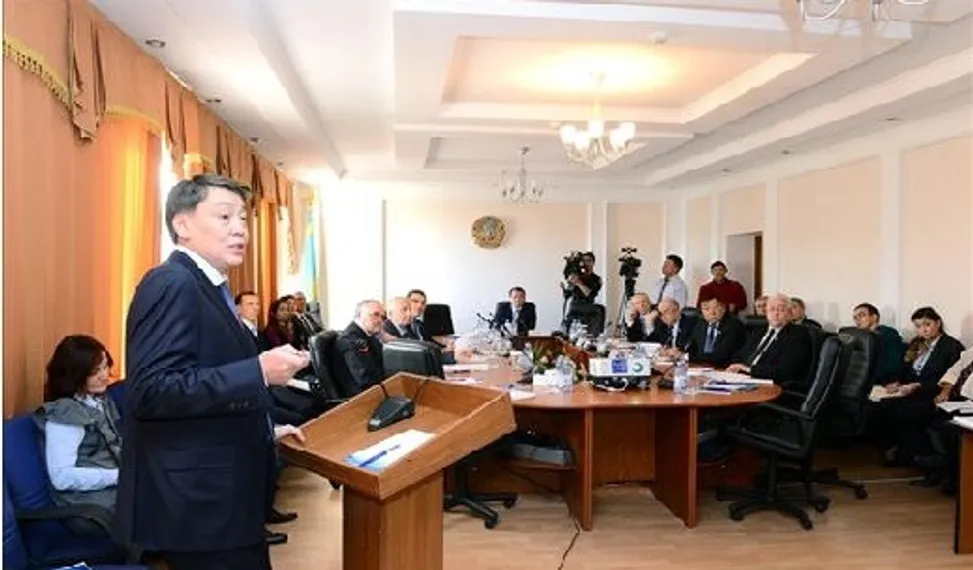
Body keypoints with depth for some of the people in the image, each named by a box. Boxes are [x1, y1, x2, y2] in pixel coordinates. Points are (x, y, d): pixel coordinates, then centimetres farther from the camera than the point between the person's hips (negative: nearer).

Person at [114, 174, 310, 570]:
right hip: (198, 502, -10)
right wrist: (259, 371, -28)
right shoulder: (172, 284, -17)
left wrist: (262, 431, 21)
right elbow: (151, 391, -27)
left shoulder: (206, 287, 13)